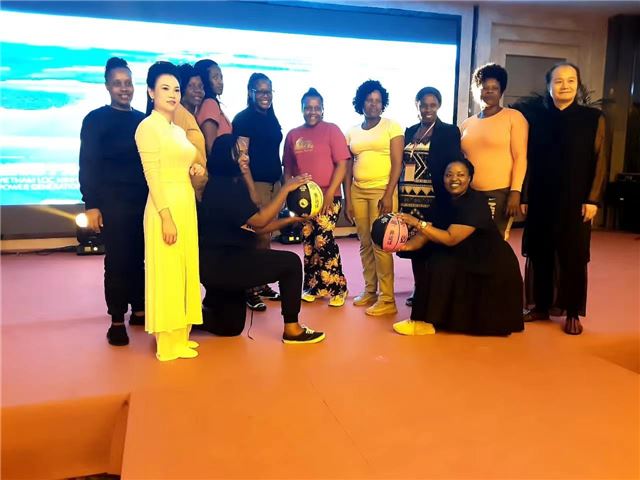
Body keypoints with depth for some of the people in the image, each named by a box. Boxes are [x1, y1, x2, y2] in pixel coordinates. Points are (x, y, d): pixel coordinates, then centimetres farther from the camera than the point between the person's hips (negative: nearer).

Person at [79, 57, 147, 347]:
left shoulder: (143, 120, 12)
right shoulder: (96, 120, 0)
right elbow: (88, 165, -4)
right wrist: (91, 205, -11)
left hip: (144, 200, 4)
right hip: (113, 201, -4)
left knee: (141, 258, 5)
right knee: (117, 260, -2)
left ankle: (140, 310, 19)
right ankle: (117, 320, 8)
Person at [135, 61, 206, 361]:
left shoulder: (178, 130, 16)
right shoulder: (148, 126, -8)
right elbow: (152, 175, -15)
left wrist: (194, 169, 4)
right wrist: (166, 217, -20)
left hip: (186, 206, 9)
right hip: (165, 208, -9)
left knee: (184, 270, 12)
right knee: (167, 272, -3)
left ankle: (179, 335, 23)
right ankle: (168, 343, 8)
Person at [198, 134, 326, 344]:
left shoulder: (232, 185, 14)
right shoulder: (223, 187, -16)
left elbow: (254, 228, 11)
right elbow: (258, 221, -21)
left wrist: (291, 219, 5)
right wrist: (286, 189, -17)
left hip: (224, 263, 10)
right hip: (220, 264, -10)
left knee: (230, 327, 23)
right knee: (290, 262, -12)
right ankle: (292, 329, -3)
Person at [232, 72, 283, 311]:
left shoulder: (272, 118, 15)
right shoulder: (243, 118, -6)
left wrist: (283, 183, 15)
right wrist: (251, 189, -18)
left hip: (274, 183, 7)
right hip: (255, 183, -7)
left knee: (266, 237, 9)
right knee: (257, 237, -7)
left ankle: (262, 284, 18)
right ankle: (249, 290, 2)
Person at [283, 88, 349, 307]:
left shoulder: (332, 130, -1)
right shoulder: (293, 134, 11)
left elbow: (342, 164, -8)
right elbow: (288, 168, 14)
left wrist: (329, 193, -15)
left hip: (327, 198, -4)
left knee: (324, 241, -10)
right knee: (308, 243, 9)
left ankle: (337, 288, 4)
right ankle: (312, 286, 22)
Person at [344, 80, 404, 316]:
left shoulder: (392, 126, 1)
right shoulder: (353, 132, 13)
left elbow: (397, 163, -5)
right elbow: (348, 167, 12)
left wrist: (389, 195, -14)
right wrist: (348, 199, 7)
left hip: (382, 191, -4)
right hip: (358, 191, 4)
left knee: (381, 244, -7)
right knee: (365, 244, 7)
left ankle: (387, 299, 0)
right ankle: (370, 290, 20)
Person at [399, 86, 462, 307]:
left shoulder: (450, 131, 1)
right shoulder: (410, 131, 15)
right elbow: (402, 163, 13)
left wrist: (447, 197, -13)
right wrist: (399, 193, 6)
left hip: (432, 197, -4)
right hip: (409, 197, 5)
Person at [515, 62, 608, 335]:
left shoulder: (593, 118, 4)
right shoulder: (536, 116, 6)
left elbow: (599, 162, 1)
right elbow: (527, 159, 4)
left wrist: (593, 199, -7)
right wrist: (523, 196, 0)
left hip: (575, 201, -1)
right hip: (540, 200, 1)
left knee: (573, 257, 4)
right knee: (539, 254, 6)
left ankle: (573, 313, 13)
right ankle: (540, 306, 19)